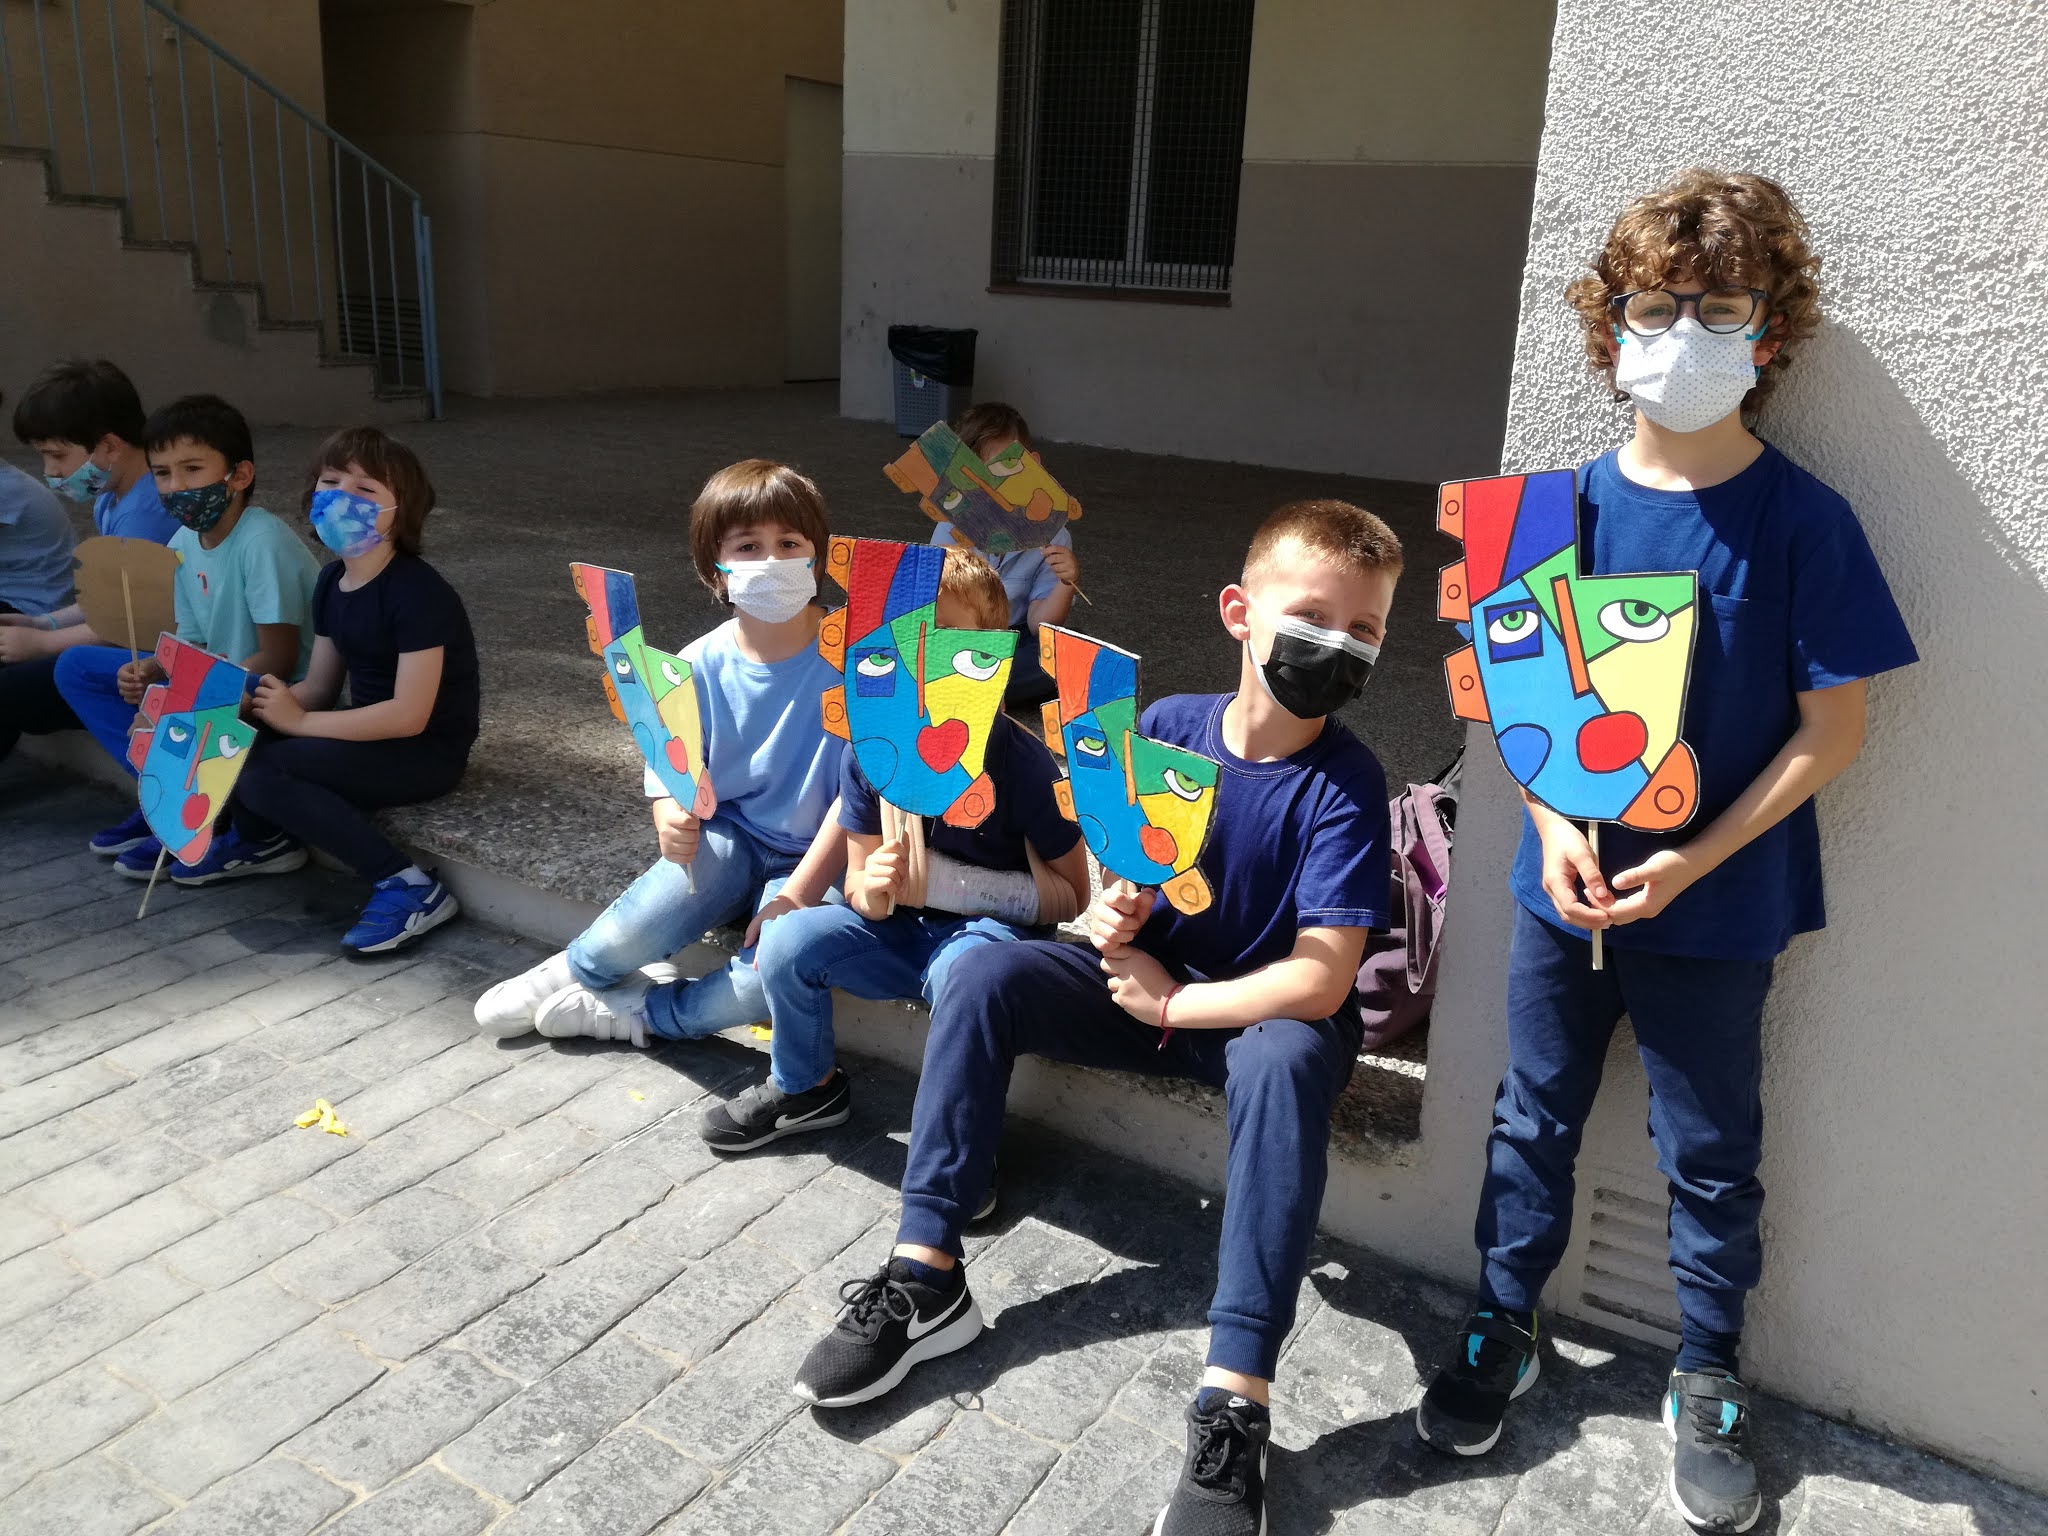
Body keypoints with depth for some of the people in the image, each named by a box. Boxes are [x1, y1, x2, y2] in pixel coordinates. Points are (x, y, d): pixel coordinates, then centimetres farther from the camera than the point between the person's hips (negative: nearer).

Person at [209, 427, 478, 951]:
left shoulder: (417, 591, -20)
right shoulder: (332, 581, 7)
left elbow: (409, 715, -24)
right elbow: (318, 688, 11)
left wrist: (299, 721, -19)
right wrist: (254, 704, -9)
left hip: (428, 754, -8)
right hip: (370, 731, 8)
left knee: (263, 773, -24)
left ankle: (408, 886, -19)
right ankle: (261, 839, 21)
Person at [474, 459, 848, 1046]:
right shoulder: (699, 667, -5)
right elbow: (670, 776, 0)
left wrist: (799, 894, -22)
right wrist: (671, 823, -25)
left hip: (815, 859, -2)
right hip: (727, 839, 2)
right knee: (640, 931, -26)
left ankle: (644, 1012, -1)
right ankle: (576, 970, 13)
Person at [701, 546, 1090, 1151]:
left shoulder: (1019, 761, -17)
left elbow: (1069, 894, -11)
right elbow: (859, 882, 1)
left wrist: (954, 882, -22)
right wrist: (873, 888, -25)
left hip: (993, 927, -4)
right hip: (900, 927, 5)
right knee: (790, 941, -18)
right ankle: (806, 1088, 11)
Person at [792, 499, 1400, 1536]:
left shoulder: (1343, 785, -20)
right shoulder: (1167, 729, -7)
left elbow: (1321, 980, -26)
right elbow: (1113, 888, 2)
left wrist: (1172, 1002, -18)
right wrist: (1111, 923, -21)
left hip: (1267, 1014, -4)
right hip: (1150, 981, 5)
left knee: (1286, 1060, -38)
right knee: (982, 977, -15)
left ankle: (1234, 1407, -37)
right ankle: (925, 1277, -11)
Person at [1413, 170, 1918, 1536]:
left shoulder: (1800, 520, -11)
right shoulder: (1573, 502, -2)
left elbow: (1833, 727, -9)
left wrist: (1697, 861, -17)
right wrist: (1553, 826, -10)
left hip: (1714, 902, -2)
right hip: (1564, 879, 3)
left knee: (1711, 1154, 14)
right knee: (1534, 1117, 16)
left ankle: (1710, 1381, 36)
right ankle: (1505, 1329, 38)